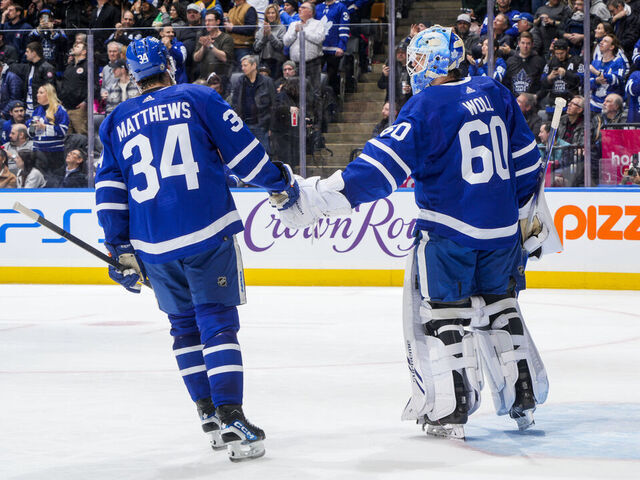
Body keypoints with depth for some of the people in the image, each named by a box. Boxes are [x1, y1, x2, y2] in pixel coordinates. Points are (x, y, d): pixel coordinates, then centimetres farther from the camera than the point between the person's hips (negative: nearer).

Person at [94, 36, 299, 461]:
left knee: (184, 325, 18)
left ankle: (209, 414, 19)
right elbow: (243, 150, 2)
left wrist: (122, 250, 14)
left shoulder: (116, 124, 15)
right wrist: (281, 182, 16)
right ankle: (230, 417, -16)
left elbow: (110, 190, 12)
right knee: (218, 323, -3)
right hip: (208, 234, -3)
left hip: (153, 247, 3)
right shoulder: (198, 98, 5)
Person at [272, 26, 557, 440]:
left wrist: (315, 198, -21)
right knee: (498, 305, 19)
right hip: (502, 230, 6)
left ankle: (451, 409, 1)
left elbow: (382, 167, -19)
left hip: (449, 230, -6)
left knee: (441, 313, 3)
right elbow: (525, 159, 14)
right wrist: (532, 216, 25)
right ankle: (523, 396, 23)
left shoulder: (426, 106, -12)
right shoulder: (494, 94, 7)